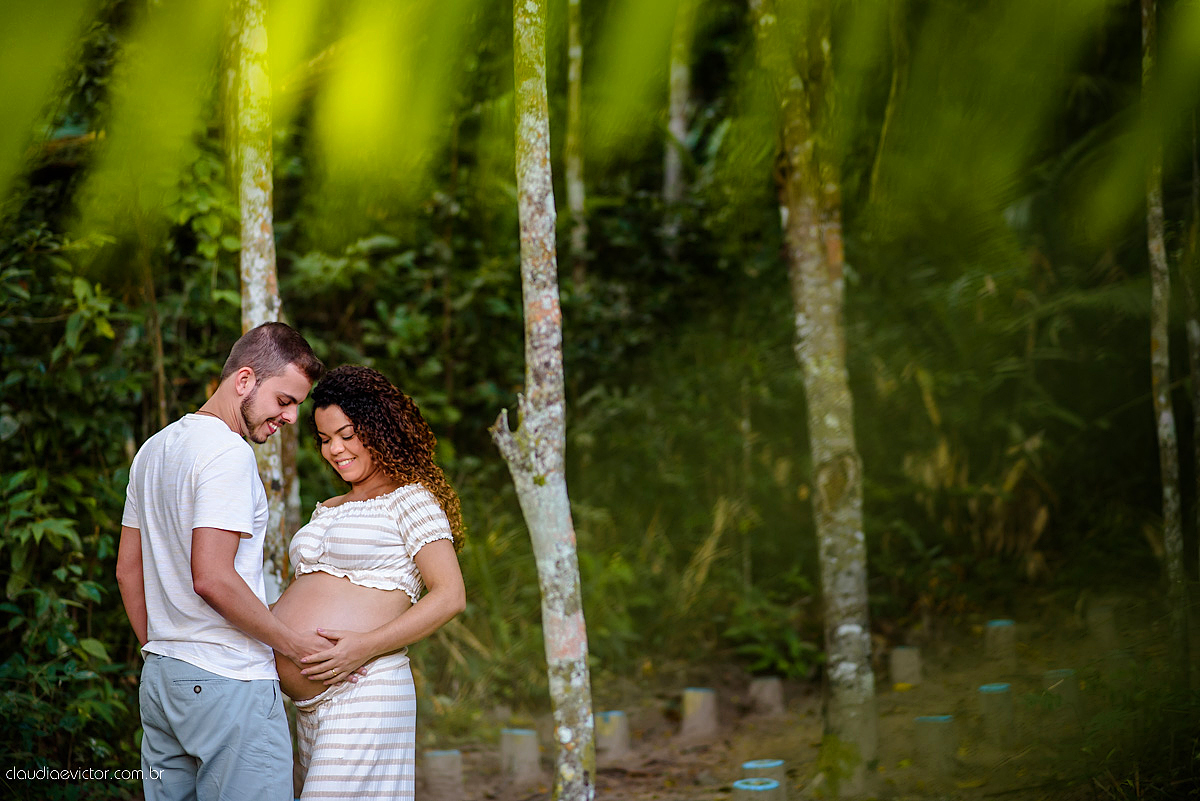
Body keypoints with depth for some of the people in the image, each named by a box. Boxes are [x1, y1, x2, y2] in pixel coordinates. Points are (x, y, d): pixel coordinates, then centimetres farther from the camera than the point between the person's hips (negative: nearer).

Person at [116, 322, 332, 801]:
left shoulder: (154, 449, 16)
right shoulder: (228, 453, -14)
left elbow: (127, 571, 21)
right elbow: (212, 579, -21)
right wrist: (291, 643, -13)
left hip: (159, 680, 9)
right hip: (230, 685, -9)